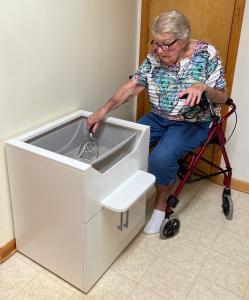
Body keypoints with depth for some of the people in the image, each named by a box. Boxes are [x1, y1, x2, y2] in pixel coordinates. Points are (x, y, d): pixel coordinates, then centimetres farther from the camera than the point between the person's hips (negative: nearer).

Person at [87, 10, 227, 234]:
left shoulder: (206, 54, -13)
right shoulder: (154, 56, -3)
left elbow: (222, 97, -9)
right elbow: (133, 86, -4)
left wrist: (203, 87, -31)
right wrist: (105, 110, -15)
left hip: (193, 122, -5)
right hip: (158, 117, 5)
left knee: (161, 157, -30)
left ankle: (161, 204, -3)